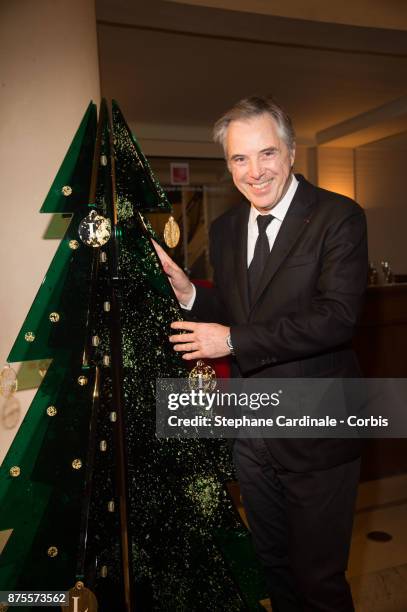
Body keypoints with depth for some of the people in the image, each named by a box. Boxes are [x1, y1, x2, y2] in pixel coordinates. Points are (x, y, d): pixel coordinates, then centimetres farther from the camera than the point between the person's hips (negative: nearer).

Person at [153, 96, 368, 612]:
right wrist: (188, 292, -9)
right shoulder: (224, 229, 5)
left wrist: (233, 339, -22)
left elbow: (337, 317, -24)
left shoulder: (339, 217, -13)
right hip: (252, 436, 6)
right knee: (274, 566, 25)